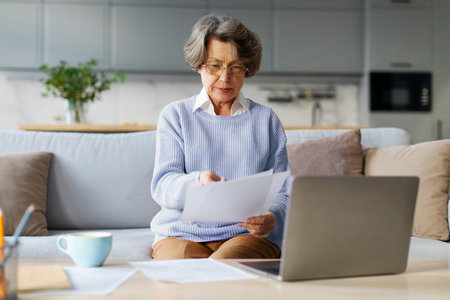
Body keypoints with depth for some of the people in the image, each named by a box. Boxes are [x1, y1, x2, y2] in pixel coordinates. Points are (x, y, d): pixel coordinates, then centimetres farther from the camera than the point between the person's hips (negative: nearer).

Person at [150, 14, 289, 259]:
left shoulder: (266, 120, 14)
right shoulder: (174, 116, 12)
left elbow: (281, 191, 10)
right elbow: (161, 185, -1)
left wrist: (272, 218, -15)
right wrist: (198, 182, -25)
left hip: (248, 233, 0)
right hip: (181, 234, 1)